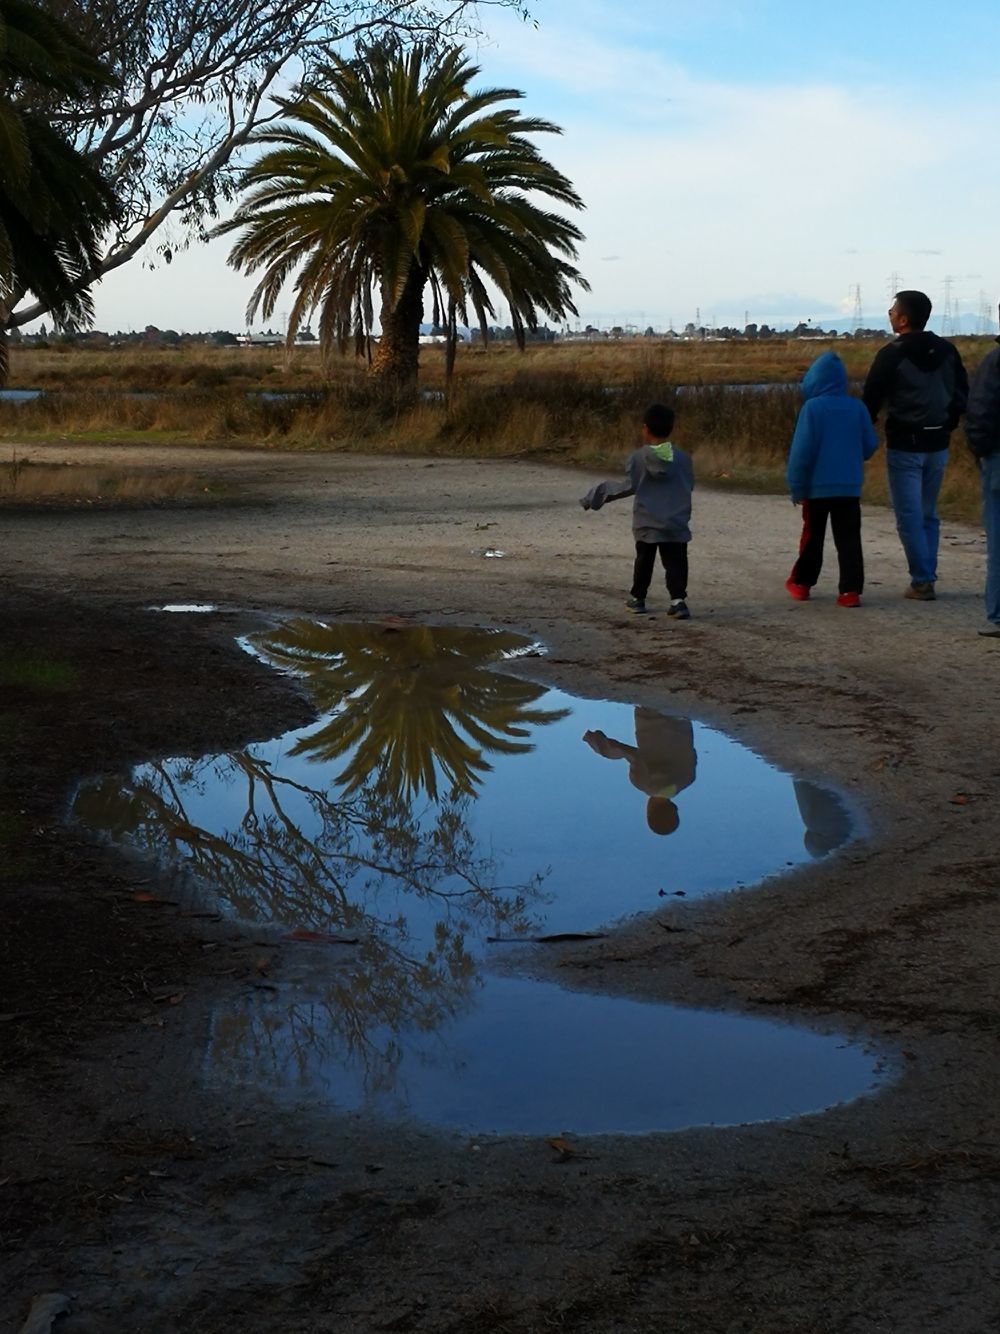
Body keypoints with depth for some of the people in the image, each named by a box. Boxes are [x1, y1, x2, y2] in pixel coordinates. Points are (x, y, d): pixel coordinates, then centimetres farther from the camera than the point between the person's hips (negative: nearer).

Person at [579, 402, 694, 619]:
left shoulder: (638, 457, -8)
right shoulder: (682, 458, 0)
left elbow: (628, 487, -10)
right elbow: (689, 485, 9)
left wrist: (595, 495, -2)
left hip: (646, 524, 0)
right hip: (676, 524, 0)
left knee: (644, 561, 15)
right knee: (675, 563, -1)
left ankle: (638, 598, 25)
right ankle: (678, 599, -15)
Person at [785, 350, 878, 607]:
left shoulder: (812, 408, -11)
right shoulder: (857, 408, 0)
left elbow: (802, 450, -12)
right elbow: (870, 445, 6)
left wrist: (796, 486, -6)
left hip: (817, 488, -2)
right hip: (849, 487, 2)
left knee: (812, 537, 13)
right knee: (849, 540, 2)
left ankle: (801, 583, 24)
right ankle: (851, 590, -6)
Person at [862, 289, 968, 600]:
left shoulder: (892, 354, -12)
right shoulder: (947, 351, 5)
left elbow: (871, 400, -11)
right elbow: (963, 394, 10)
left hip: (905, 446, -5)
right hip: (937, 444, 6)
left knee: (909, 517, 0)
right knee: (928, 515, 14)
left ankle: (922, 581, -3)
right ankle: (927, 577, 13)